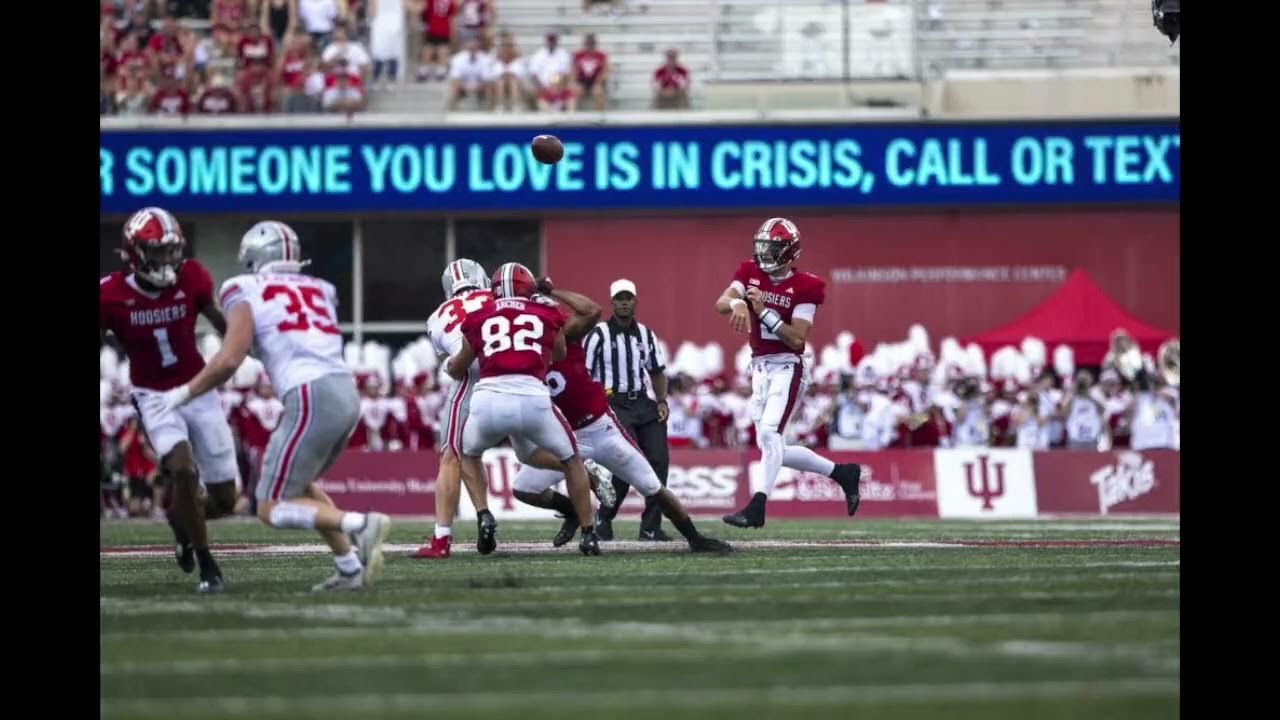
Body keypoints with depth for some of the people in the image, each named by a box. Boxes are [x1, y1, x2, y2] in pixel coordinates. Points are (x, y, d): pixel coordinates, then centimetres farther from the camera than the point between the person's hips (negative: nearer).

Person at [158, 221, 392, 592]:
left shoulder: (248, 294, 3)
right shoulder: (318, 290, 20)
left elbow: (228, 360, -7)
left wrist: (184, 393, 6)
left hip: (312, 398, -7)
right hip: (348, 394, 7)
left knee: (273, 509, 3)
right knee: (298, 484, 27)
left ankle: (361, 524, -16)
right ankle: (350, 569, 16)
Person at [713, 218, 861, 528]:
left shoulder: (805, 287, -7)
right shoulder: (751, 273, 8)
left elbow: (797, 339, -14)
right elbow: (721, 302, -8)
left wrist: (765, 312, -21)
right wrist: (737, 303, -30)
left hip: (786, 367, -7)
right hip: (760, 368, 7)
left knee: (770, 434, -22)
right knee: (775, 450, 8)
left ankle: (757, 508, -26)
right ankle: (842, 472, 23)